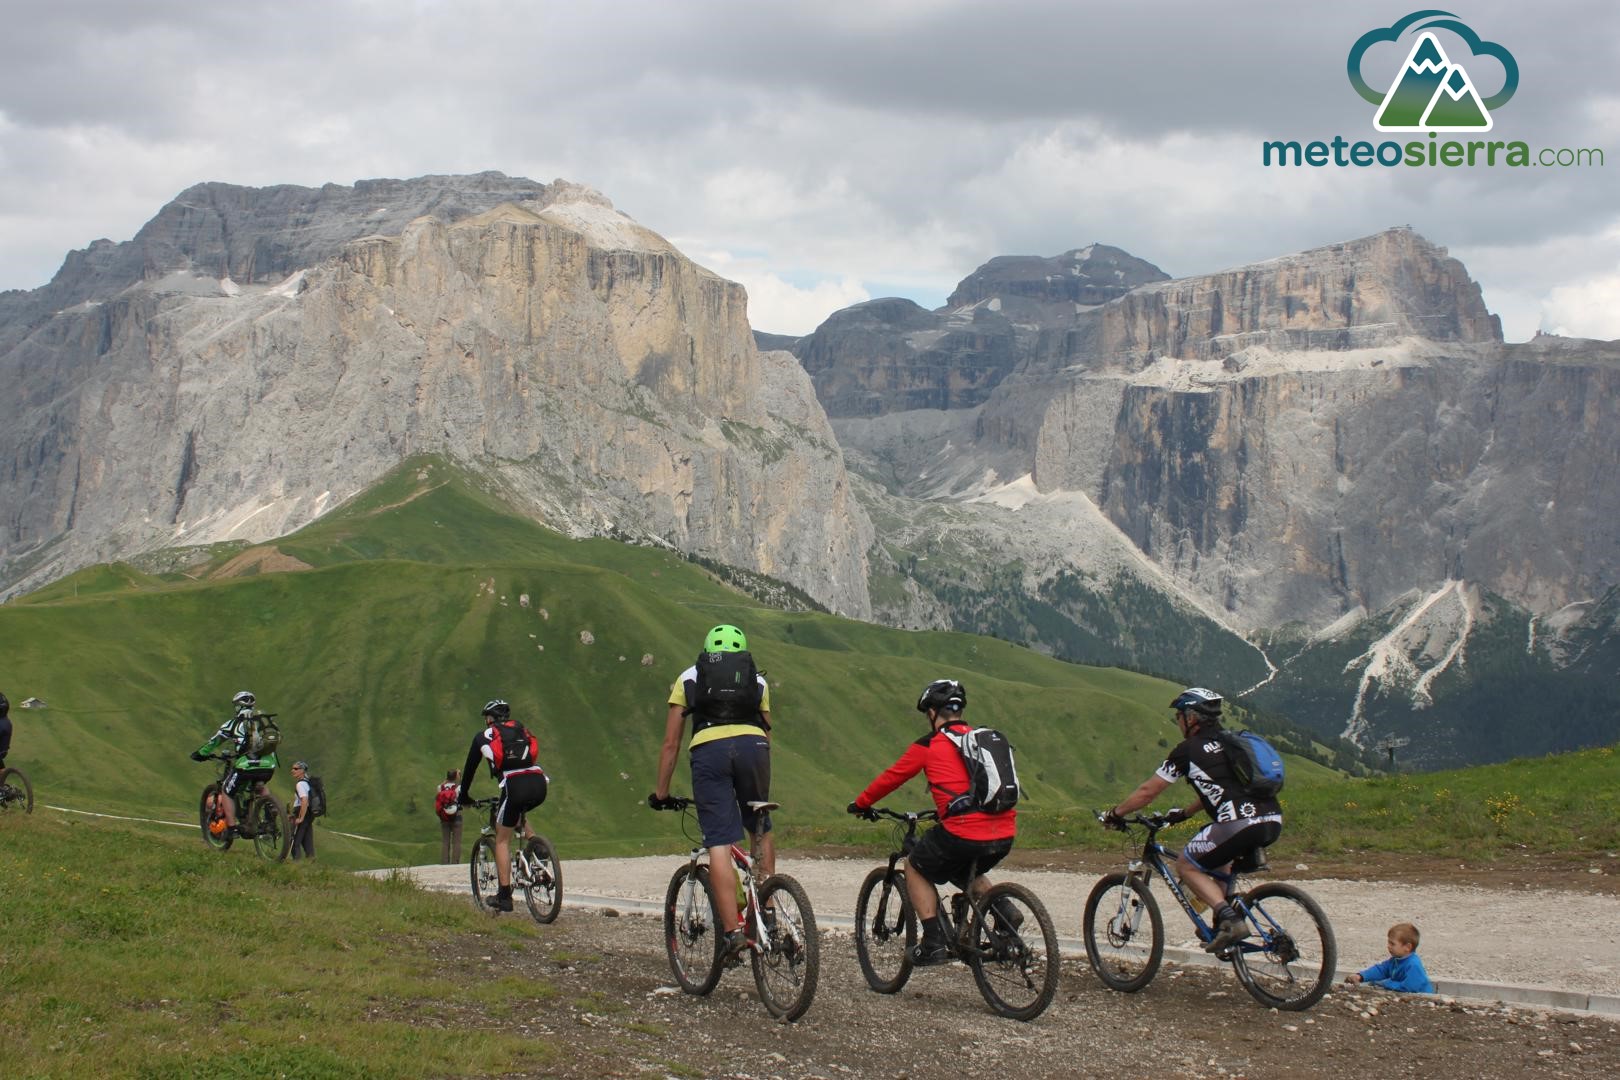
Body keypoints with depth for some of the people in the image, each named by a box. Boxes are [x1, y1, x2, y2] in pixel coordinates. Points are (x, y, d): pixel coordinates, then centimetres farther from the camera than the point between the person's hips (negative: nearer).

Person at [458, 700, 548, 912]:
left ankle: (504, 897, 6)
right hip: (540, 785, 4)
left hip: (515, 786, -4)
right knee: (519, 814, 37)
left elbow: (470, 769, 26)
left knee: (502, 840, 11)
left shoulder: (483, 737, 18)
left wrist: (463, 797, 41)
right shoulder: (522, 730, 28)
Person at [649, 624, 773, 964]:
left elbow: (671, 743, 22)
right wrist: (759, 786, 37)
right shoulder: (757, 680, 29)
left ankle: (733, 931, -14)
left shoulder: (689, 678, 26)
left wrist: (661, 792, 28)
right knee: (761, 831, 23)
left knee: (719, 844, -6)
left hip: (707, 749, -1)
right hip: (752, 745, 2)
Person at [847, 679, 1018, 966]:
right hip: (1005, 836, 6)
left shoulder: (928, 746, 2)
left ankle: (933, 943, 10)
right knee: (964, 874, 35)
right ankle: (1003, 911, 12)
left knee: (915, 868, 20)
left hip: (963, 834, -6)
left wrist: (861, 804, 29)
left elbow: (890, 778, 13)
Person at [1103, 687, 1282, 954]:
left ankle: (1228, 918, -6)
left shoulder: (1189, 749, 5)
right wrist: (1184, 813, 48)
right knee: (1218, 854, 35)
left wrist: (1115, 814, 23)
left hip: (1240, 824, -8)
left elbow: (1148, 791, 10)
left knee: (1186, 864, 12)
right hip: (1273, 822, 8)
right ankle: (1225, 917, 26)